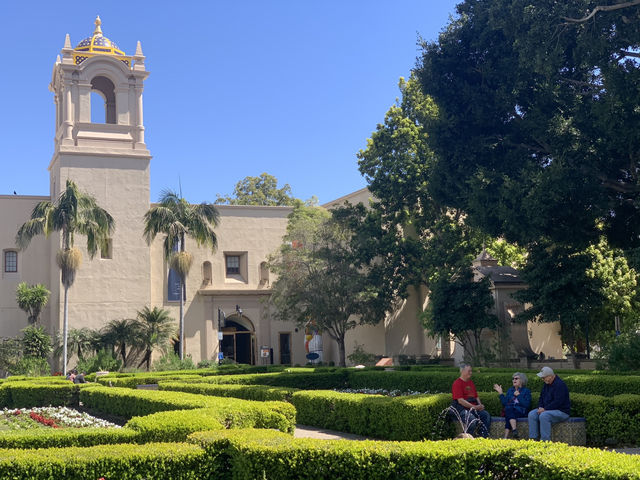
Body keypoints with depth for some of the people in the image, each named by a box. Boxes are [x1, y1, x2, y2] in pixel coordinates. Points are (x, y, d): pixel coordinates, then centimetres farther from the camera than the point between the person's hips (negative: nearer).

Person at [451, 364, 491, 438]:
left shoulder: (471, 382, 21)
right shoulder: (457, 383, -6)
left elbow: (476, 396, 26)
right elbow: (460, 400, -15)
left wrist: (480, 405, 3)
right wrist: (474, 407, -16)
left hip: (474, 407, 8)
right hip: (462, 408, -8)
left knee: (486, 415, -15)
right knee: (472, 418, -35)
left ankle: (484, 437, -14)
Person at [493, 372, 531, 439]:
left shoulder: (526, 391, 11)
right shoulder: (510, 390, 24)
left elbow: (527, 405, -4)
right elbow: (504, 404, 13)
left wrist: (518, 395, -6)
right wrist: (501, 393, 9)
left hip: (520, 412, -3)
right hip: (509, 411, 3)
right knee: (508, 408, -34)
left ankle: (506, 437, -46)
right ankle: (514, 430, -52)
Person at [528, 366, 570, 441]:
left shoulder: (560, 385, -17)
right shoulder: (546, 385, 12)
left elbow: (557, 402, -24)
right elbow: (541, 398, 21)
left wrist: (545, 409, -21)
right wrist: (540, 407, 0)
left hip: (562, 412, -9)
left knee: (543, 416, -34)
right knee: (532, 414, -10)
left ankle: (545, 441, -31)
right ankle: (533, 439, -13)